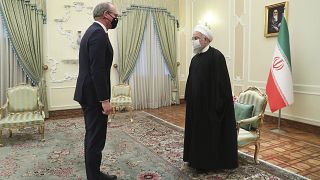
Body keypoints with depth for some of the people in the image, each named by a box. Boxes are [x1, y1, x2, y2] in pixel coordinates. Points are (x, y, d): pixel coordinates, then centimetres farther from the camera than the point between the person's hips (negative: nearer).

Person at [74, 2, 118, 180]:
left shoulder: (92, 31, 15)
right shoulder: (98, 33, -17)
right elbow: (98, 70, -24)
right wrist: (105, 100, -22)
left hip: (88, 93, 11)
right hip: (94, 95, -11)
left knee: (93, 136, 17)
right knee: (96, 138, 0)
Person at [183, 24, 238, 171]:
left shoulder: (216, 56, -12)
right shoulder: (195, 58, 11)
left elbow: (221, 82, -16)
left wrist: (218, 103, -19)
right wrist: (188, 98, 12)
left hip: (210, 103, -8)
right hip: (196, 103, 8)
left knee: (210, 131, 4)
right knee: (196, 130, 14)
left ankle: (209, 162, 18)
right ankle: (196, 158, 28)